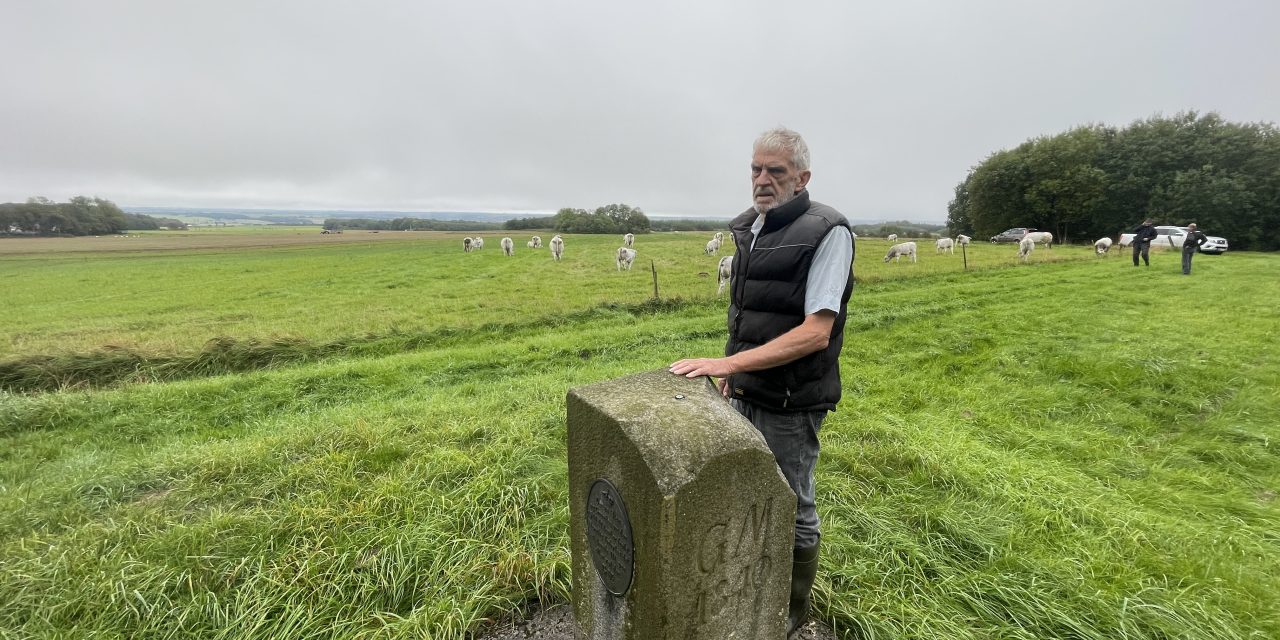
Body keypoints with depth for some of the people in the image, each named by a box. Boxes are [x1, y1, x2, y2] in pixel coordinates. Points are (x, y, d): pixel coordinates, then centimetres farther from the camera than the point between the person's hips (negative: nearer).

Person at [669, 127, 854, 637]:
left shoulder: (827, 232, -17)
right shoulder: (748, 228, 6)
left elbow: (816, 332, -25)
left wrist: (728, 362, -29)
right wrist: (733, 371, 14)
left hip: (790, 401, -7)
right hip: (746, 393, 7)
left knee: (792, 507, 12)